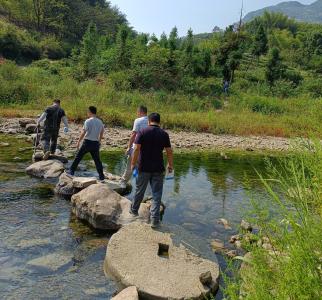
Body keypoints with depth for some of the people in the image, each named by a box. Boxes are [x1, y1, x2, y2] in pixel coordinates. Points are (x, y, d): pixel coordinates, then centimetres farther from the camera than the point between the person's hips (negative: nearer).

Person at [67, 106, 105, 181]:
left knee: (78, 157, 9)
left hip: (87, 142, -5)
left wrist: (78, 142, -3)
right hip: (95, 143, 5)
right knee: (97, 160, 9)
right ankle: (101, 176, 9)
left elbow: (83, 133, -11)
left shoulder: (88, 121, -10)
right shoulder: (100, 122, 7)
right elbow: (101, 133, 15)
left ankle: (71, 171, 16)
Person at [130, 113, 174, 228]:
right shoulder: (164, 134, -1)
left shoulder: (142, 132, -6)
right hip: (158, 169, 0)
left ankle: (134, 210, 38)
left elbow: (136, 149, -12)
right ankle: (155, 219, 2)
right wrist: (170, 165, 11)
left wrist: (133, 163, -3)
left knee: (140, 190, 17)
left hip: (144, 168, 0)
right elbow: (169, 151, -1)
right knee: (157, 193, 4)